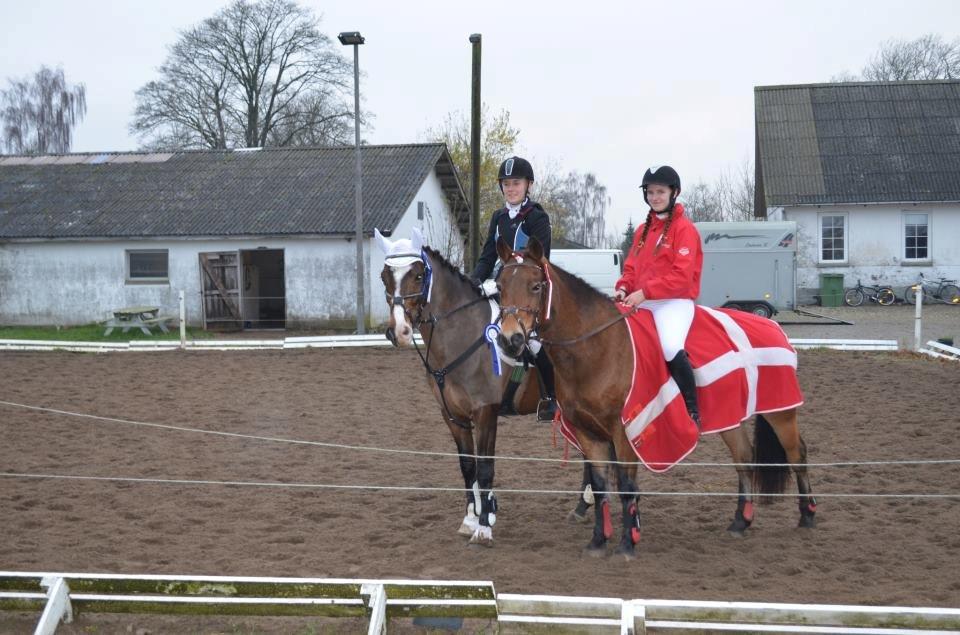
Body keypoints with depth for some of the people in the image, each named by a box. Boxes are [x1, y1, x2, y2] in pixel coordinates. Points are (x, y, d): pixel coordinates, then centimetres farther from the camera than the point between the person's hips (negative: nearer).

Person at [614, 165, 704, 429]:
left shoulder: (684, 228, -4)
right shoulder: (643, 230, 19)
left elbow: (681, 276, -14)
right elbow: (631, 266, 20)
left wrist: (644, 292, -19)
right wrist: (624, 288, -2)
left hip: (674, 302, -8)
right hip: (642, 302, 8)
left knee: (671, 347, -32)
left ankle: (692, 410, -21)